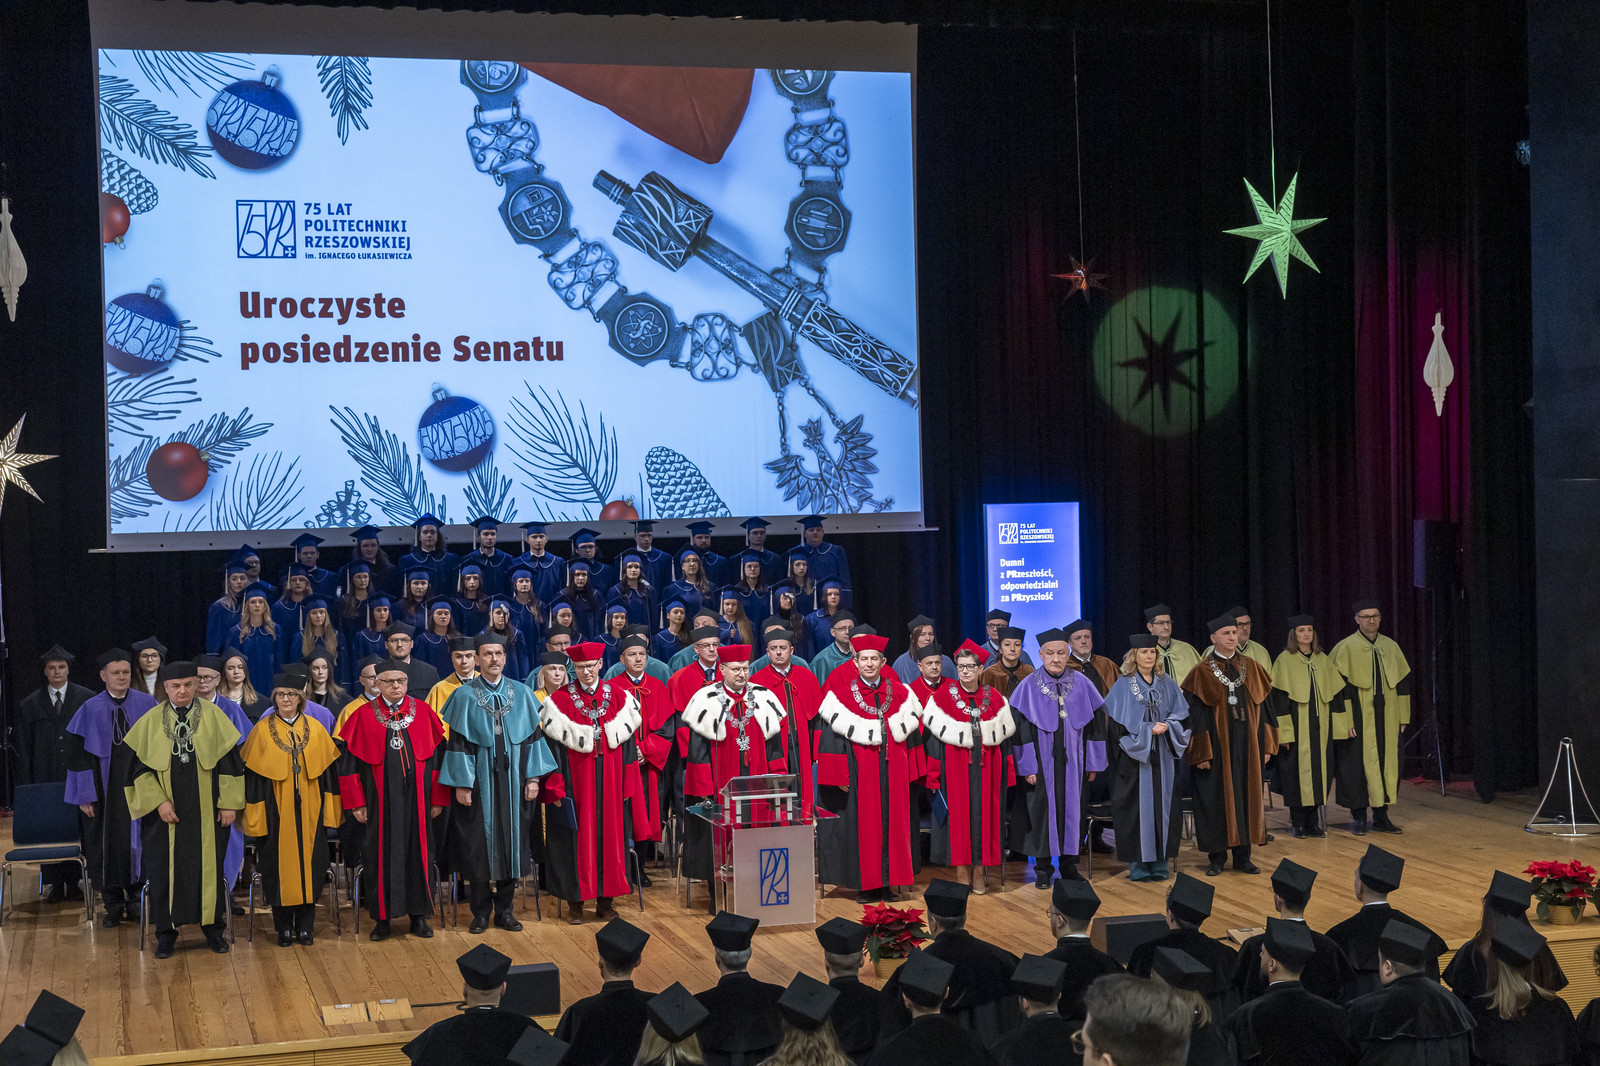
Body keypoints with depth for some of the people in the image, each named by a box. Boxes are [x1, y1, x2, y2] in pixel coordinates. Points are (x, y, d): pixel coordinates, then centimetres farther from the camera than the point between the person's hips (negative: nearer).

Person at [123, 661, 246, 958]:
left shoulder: (213, 715, 0)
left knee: (210, 865, 4)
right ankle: (166, 933, 13)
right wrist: (158, 801, -10)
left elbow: (230, 759, 0)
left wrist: (229, 803, -4)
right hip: (167, 811, 0)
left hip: (206, 809, 0)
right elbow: (140, 765, 1)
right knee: (165, 869, 3)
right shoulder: (151, 721, 2)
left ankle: (212, 928, 16)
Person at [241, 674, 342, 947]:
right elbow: (252, 775, 0)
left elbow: (328, 770, 6)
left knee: (309, 864, 3)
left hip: (309, 812, 1)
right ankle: (284, 926, 11)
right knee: (279, 865, 1)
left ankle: (305, 925, 11)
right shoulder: (262, 730, 0)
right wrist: (255, 815, -5)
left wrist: (330, 810, 1)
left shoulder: (315, 729, 5)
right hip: (276, 811, -1)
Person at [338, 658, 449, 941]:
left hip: (416, 798, 1)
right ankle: (382, 918, 11)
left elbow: (438, 756, 5)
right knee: (381, 854, 2)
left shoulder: (423, 712, 4)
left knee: (418, 851, 5)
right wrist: (355, 802, -4)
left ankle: (418, 915, 15)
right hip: (379, 800, -1)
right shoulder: (363, 716, 1)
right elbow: (349, 761, 1)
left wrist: (438, 798, 1)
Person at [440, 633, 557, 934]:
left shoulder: (521, 693, 5)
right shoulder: (464, 696, -1)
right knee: (478, 844, 2)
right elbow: (458, 741, -3)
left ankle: (504, 909, 16)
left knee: (510, 841, 5)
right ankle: (481, 912, 13)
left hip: (511, 780, 2)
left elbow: (531, 735, 6)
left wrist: (532, 776, 0)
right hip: (479, 780, -2)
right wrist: (461, 783, -9)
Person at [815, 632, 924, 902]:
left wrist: (910, 771, 8)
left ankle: (890, 880, 12)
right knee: (863, 824, -1)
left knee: (893, 823, 5)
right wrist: (839, 775, -11)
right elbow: (834, 733, -5)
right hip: (861, 769, -3)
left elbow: (909, 730, 12)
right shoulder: (842, 693, -2)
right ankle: (867, 883, 5)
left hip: (893, 769, 3)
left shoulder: (899, 692, 8)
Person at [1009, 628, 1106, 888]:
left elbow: (1094, 723, 6)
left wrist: (1092, 763, 2)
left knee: (1071, 810, 7)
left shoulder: (1081, 684, 2)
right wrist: (1027, 767, -11)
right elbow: (1020, 729, -6)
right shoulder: (1029, 687, -5)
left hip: (1072, 764, 2)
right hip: (1042, 765, -2)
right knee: (1042, 811, 1)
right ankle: (1043, 870, 12)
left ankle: (1069, 865, 20)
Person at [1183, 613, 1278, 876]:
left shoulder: (1252, 668, 8)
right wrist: (1201, 753, -12)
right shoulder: (1202, 673, -3)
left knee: (1246, 795, 6)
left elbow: (1263, 708, 9)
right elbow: (1195, 714, -6)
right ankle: (1217, 857, 11)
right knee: (1216, 799, 1)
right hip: (1217, 746, -3)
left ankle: (1242, 856, 15)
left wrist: (1266, 745, 3)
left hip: (1247, 745, 3)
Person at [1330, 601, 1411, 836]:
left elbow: (1403, 681, 12)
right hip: (1359, 719, -4)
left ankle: (1381, 816, 16)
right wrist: (1345, 720, -15)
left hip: (1386, 720, 4)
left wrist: (1403, 716, 7)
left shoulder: (1391, 647, 8)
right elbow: (1338, 687, -9)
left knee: (1387, 764, 6)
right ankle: (1358, 817, 8)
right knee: (1358, 766, -2)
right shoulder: (1346, 648, -6)